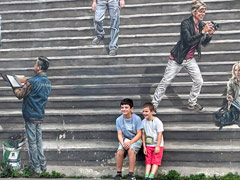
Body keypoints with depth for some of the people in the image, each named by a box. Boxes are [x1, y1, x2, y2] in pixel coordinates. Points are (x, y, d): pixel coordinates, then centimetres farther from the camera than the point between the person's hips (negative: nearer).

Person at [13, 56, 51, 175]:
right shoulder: (48, 82, 7)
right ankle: (43, 165, 21)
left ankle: (36, 168, 10)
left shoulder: (32, 81, -19)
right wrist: (25, 85, 17)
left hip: (30, 116, -7)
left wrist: (15, 89, 10)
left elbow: (20, 95, -10)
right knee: (39, 141, 16)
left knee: (32, 142, 2)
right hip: (40, 116, 7)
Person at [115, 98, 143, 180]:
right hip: (124, 139, 3)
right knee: (120, 151, -26)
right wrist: (123, 143, -23)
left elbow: (139, 134, -12)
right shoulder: (119, 119, -3)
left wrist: (130, 142, -24)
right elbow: (119, 134, -3)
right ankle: (118, 173, -11)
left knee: (131, 150, -32)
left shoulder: (137, 118, -12)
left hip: (135, 139, -3)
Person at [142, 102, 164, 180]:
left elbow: (160, 134, -15)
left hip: (157, 145, -5)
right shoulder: (143, 122, 3)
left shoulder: (157, 121, -14)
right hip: (148, 145, 5)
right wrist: (144, 147, 0)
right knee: (148, 161, -1)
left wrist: (157, 146, -18)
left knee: (155, 161, -9)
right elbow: (143, 134, 5)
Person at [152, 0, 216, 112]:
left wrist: (210, 34, -11)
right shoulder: (185, 23, -20)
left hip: (190, 59, 7)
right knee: (165, 82, -1)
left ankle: (192, 104, 27)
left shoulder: (201, 25, 0)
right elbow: (188, 41, -30)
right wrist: (203, 32, -32)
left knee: (199, 81, 7)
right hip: (177, 58, -6)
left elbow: (204, 43, 8)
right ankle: (154, 105, 11)